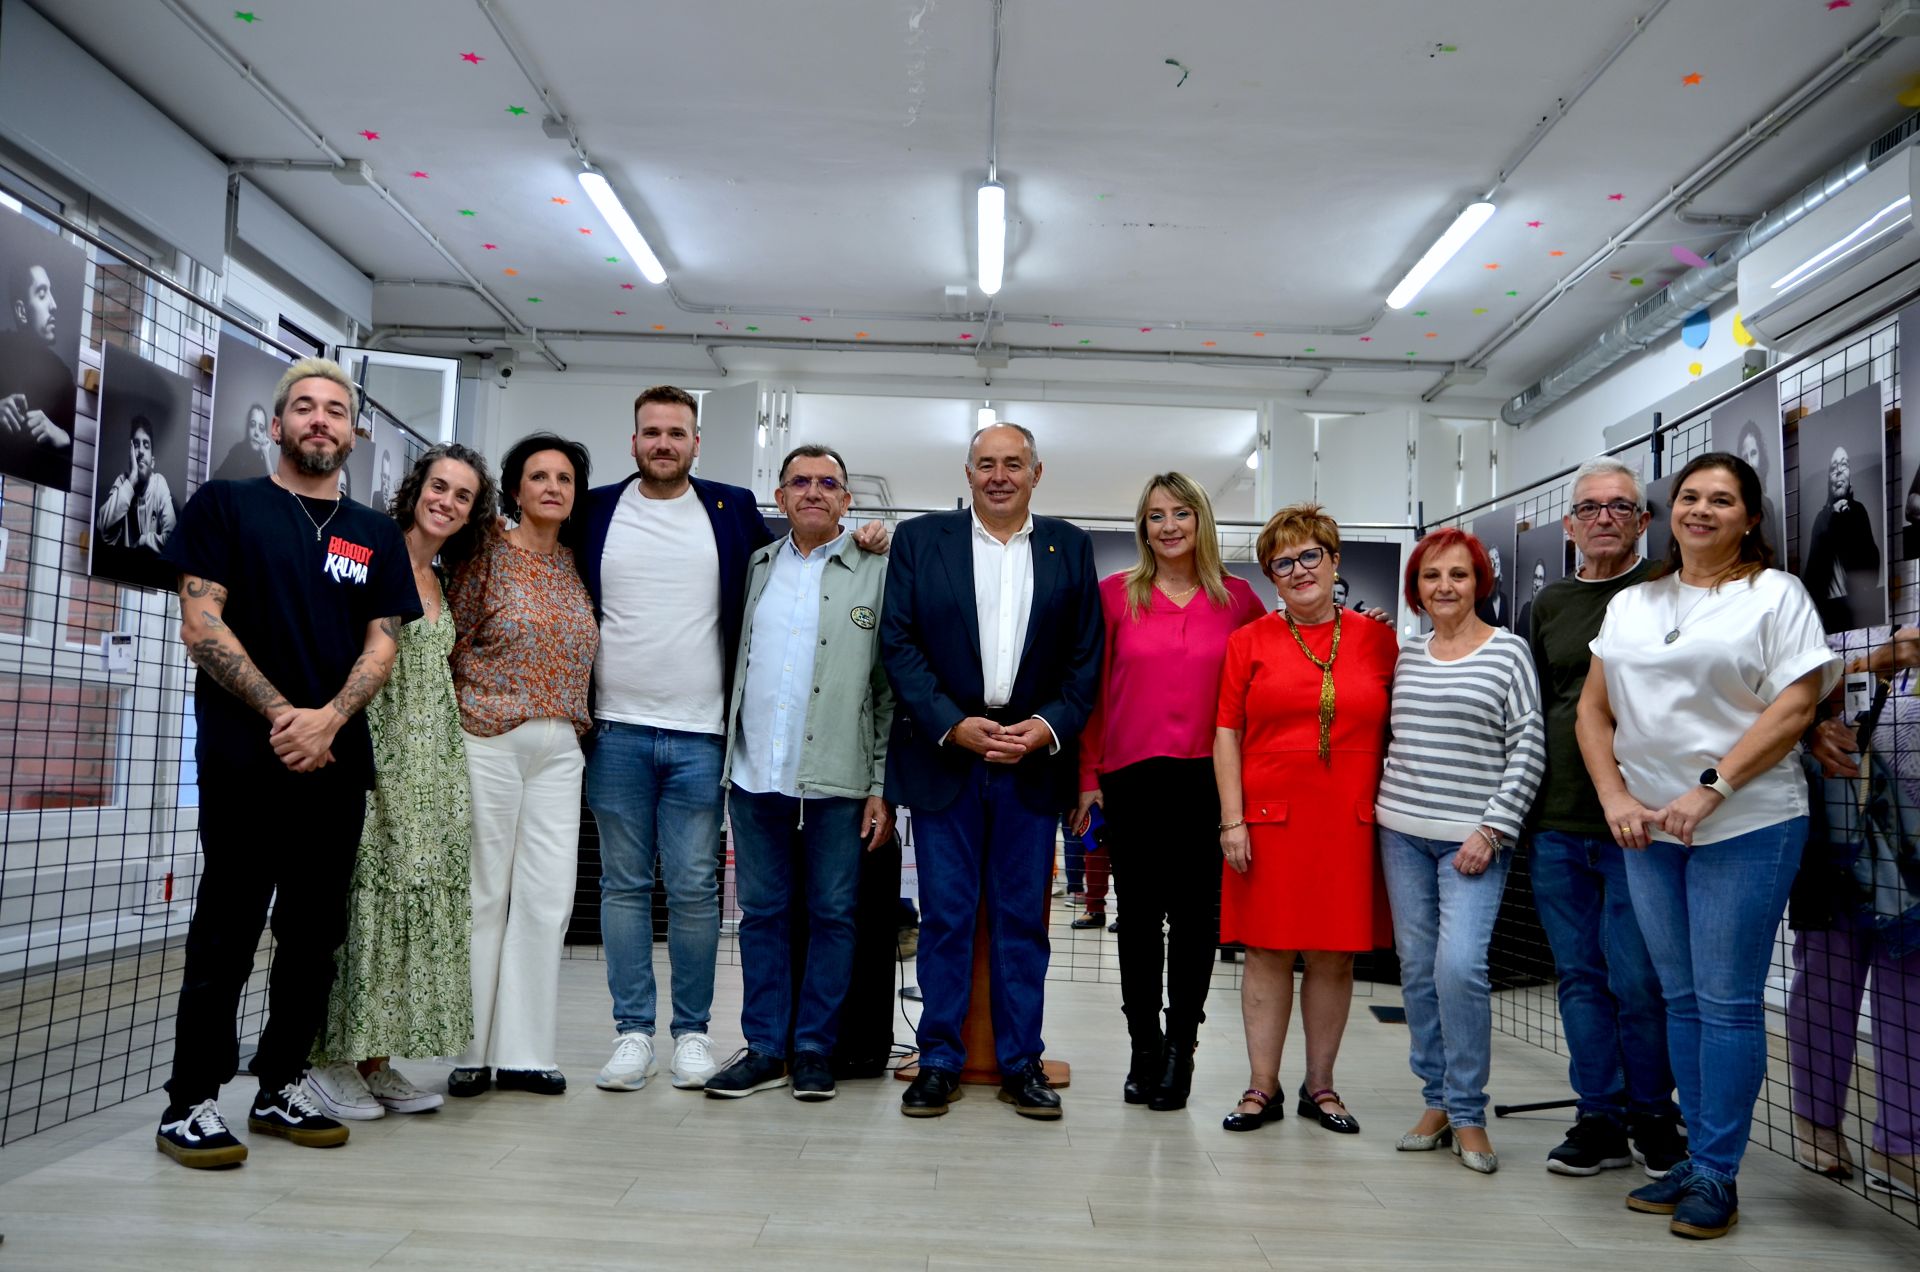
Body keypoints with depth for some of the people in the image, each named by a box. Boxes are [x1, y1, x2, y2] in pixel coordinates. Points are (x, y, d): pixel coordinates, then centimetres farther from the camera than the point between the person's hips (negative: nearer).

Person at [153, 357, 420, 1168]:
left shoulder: (376, 537, 14)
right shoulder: (225, 506, 5)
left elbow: (383, 643, 6)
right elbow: (201, 625, -4)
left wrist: (327, 719, -11)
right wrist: (282, 715, -12)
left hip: (338, 761, 4)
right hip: (244, 757, -4)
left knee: (315, 933, 8)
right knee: (227, 933, -1)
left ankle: (281, 1089, 20)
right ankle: (191, 1103, 8)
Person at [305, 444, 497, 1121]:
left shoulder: (444, 581, 18)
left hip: (429, 761, 7)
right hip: (372, 752, -7)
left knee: (417, 893, 6)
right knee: (363, 890, -7)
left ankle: (373, 1055, 14)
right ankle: (328, 1055, 5)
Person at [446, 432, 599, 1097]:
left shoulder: (575, 563, 13)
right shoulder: (488, 555, 0)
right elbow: (452, 642, 1)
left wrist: (576, 719, 12)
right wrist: (464, 715, -1)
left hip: (558, 747, 4)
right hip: (489, 740, -4)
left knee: (548, 897, 2)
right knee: (483, 894, 0)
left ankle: (523, 1051, 11)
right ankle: (470, 1053, 12)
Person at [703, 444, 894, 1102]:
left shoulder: (877, 573, 2)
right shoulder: (754, 567, 13)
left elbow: (892, 688, -2)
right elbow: (731, 665, 16)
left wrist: (883, 786, -6)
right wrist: (728, 753, 7)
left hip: (837, 778, -3)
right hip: (755, 774, 4)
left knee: (832, 915, 4)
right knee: (762, 913, 9)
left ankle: (815, 1048, 17)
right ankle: (765, 1048, 19)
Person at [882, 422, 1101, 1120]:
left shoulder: (1069, 547, 9)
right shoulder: (920, 539, 5)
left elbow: (1086, 656, 6)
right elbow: (899, 644, -1)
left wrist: (1050, 726, -9)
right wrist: (954, 726, -11)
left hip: (1033, 758, 1)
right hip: (944, 753, -1)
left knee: (1022, 916, 7)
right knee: (945, 915, 4)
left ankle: (1021, 1062, 19)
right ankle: (939, 1061, 16)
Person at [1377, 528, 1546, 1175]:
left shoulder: (1508, 651, -2)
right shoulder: (1404, 654, 11)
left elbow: (1529, 749, -6)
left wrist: (1492, 829, -10)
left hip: (1473, 838, -4)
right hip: (1402, 831, 5)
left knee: (1460, 967, -14)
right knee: (1417, 968, 7)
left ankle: (1468, 1113, 3)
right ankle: (1436, 1101, 20)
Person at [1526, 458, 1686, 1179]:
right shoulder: (1550, 604, 13)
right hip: (1556, 823, 5)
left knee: (1637, 976, 0)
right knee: (1580, 975, 9)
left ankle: (1652, 1115, 20)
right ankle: (1600, 1119, 21)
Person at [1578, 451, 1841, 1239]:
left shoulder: (1776, 594, -1)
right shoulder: (1631, 605, 13)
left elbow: (1795, 706, -11)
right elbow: (1593, 710, 11)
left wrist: (1709, 789, -18)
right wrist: (1615, 797, -3)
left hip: (1744, 825, -5)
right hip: (1647, 827, 5)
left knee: (1727, 1001, 0)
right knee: (1680, 997, 12)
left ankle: (1717, 1175, 10)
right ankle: (1694, 1158, 22)